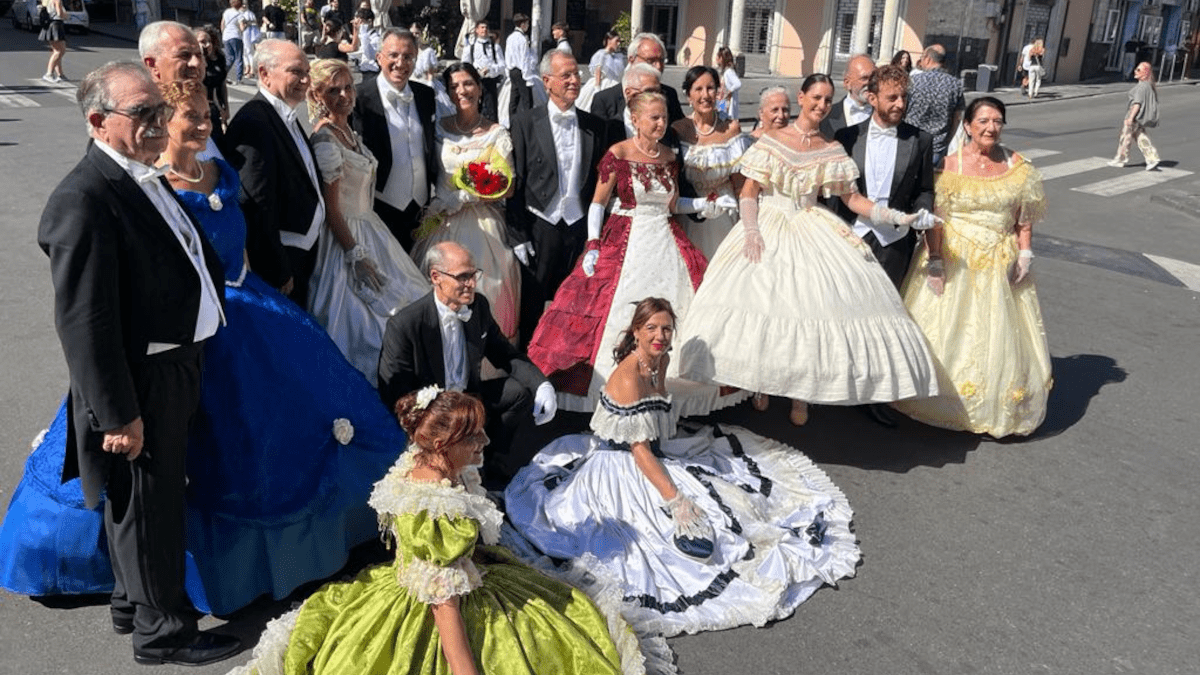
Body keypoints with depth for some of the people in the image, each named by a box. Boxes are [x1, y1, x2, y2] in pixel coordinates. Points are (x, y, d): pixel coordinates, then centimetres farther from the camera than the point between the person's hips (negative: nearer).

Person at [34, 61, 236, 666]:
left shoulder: (141, 175, 7)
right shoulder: (83, 199, -23)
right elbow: (84, 322, -25)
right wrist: (118, 414, -23)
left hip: (173, 368, 9)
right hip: (141, 385, -9)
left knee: (143, 497, 23)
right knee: (149, 501, 7)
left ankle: (133, 600, 43)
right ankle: (162, 629, 26)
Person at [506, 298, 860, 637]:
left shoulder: (660, 360, 1)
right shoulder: (628, 378, -26)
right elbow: (640, 450, -27)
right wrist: (675, 500, -29)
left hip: (656, 456, 10)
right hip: (621, 472, -10)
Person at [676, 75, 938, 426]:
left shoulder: (833, 151, 6)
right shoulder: (772, 141, 1)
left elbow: (852, 199, 6)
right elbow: (748, 192, -1)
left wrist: (894, 216, -6)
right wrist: (751, 231, -16)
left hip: (812, 232, 2)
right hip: (768, 229, -1)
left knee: (813, 308, -7)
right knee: (760, 302, -6)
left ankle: (800, 392, 7)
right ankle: (760, 383, 15)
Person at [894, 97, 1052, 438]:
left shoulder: (1017, 165, 3)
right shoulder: (950, 164, -9)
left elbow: (1024, 215, 7)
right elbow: (934, 217, -12)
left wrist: (1025, 253, -2)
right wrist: (935, 261, -17)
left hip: (1000, 264, 4)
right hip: (955, 259, -3)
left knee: (1001, 333, 9)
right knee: (950, 330, 4)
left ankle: (998, 407, 25)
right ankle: (943, 402, 21)